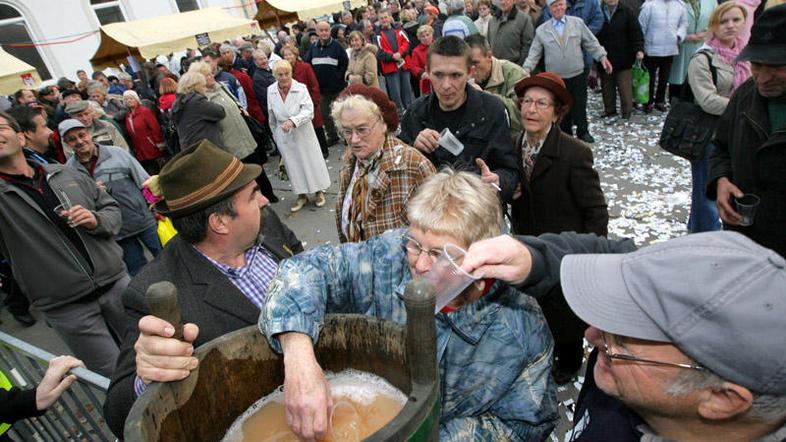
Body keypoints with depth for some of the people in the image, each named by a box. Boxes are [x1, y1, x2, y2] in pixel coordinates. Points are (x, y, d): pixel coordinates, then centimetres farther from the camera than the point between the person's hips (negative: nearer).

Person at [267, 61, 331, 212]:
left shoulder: (301, 88, -15)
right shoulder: (271, 90, -5)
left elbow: (308, 111, -20)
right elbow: (271, 116, 7)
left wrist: (293, 121, -33)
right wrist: (275, 133, 16)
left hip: (302, 132, -2)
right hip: (283, 134, 3)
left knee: (311, 161, 7)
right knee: (292, 165, 10)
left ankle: (319, 191, 26)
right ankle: (301, 195, 25)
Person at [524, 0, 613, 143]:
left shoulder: (577, 23, 5)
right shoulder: (541, 30, 3)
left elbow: (591, 43, 8)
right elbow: (534, 53, 2)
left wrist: (602, 56, 1)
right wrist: (527, 69, -10)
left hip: (578, 75, 1)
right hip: (555, 79, 0)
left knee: (580, 106, 6)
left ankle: (583, 132, 22)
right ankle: (565, 134, 22)